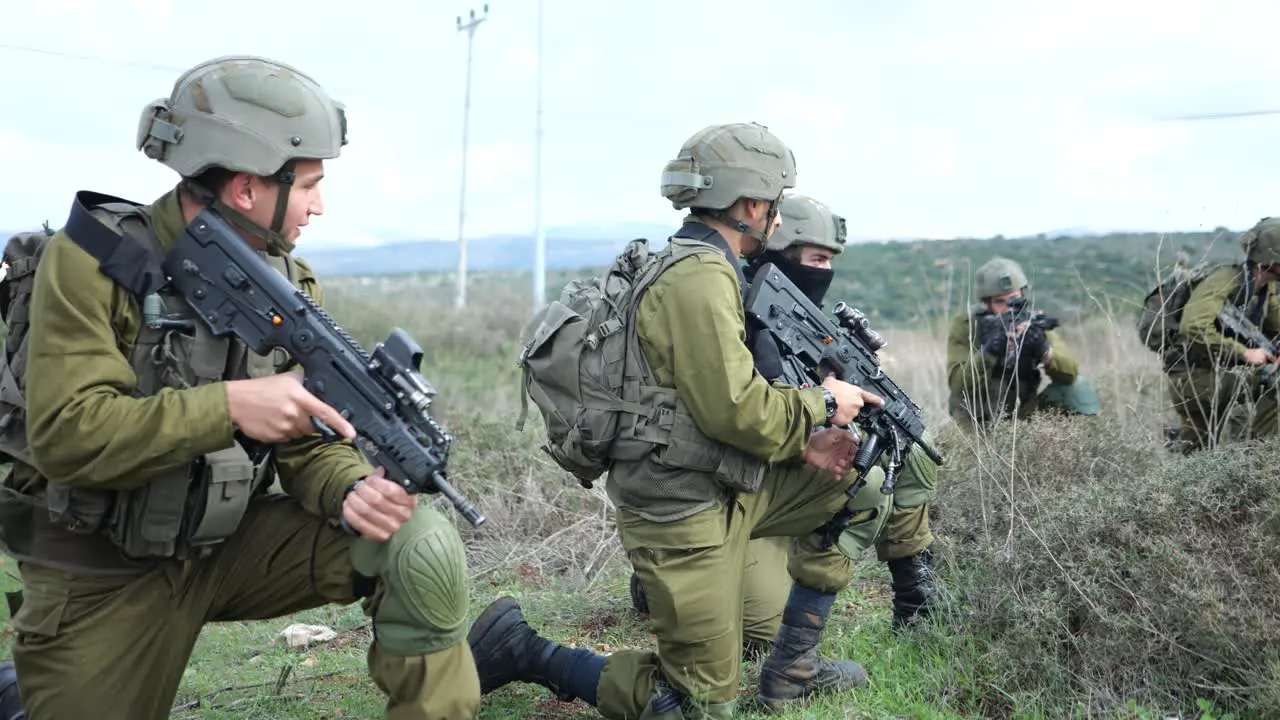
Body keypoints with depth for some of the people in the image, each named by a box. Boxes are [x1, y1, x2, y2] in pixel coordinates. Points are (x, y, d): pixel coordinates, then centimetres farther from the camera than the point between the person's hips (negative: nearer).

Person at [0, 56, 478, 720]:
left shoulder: (290, 283, -3)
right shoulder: (93, 261, -17)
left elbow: (311, 442, -4)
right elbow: (66, 433, -25)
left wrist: (355, 492, -26)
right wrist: (229, 405, -34)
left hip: (234, 543, 3)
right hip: (99, 576, -3)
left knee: (420, 544, -17)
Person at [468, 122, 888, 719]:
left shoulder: (701, 268, 12)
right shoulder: (699, 277, -20)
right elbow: (734, 410, -25)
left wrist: (802, 442, 4)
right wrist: (821, 404, -8)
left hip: (722, 490, 10)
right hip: (685, 514, -10)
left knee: (857, 484, 16)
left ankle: (791, 669, 21)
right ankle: (524, 652, 8)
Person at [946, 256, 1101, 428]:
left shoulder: (1033, 321, -7)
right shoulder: (965, 326, -14)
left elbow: (1070, 372, -15)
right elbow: (958, 385, -25)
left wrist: (1045, 350, -35)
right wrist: (989, 352, -39)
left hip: (1026, 415, 4)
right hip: (981, 426, -4)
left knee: (1079, 385, -11)